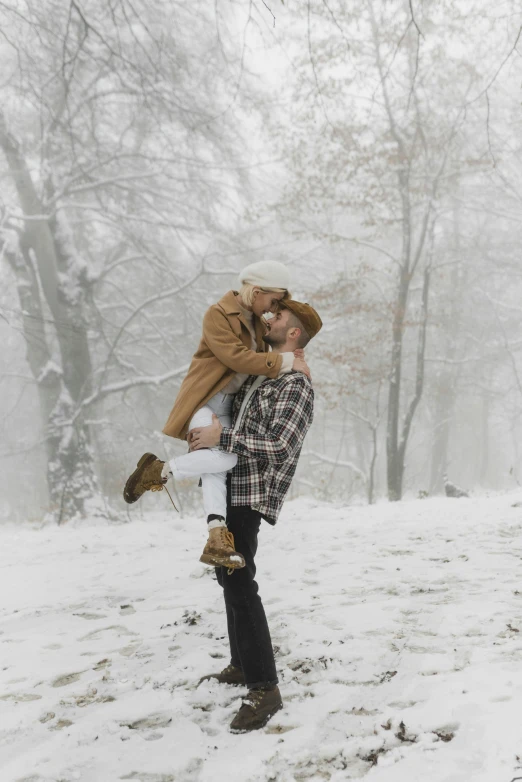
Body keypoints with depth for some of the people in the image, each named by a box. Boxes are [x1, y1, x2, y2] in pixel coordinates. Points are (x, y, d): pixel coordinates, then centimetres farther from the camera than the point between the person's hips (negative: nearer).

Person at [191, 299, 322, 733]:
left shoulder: (295, 383, -12)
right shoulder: (259, 370, 17)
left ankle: (264, 689, -13)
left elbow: (279, 444, -24)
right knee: (228, 574, 17)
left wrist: (222, 437, -21)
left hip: (250, 492, -10)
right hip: (226, 486, 10)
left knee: (239, 581, -16)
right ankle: (242, 664, 29)